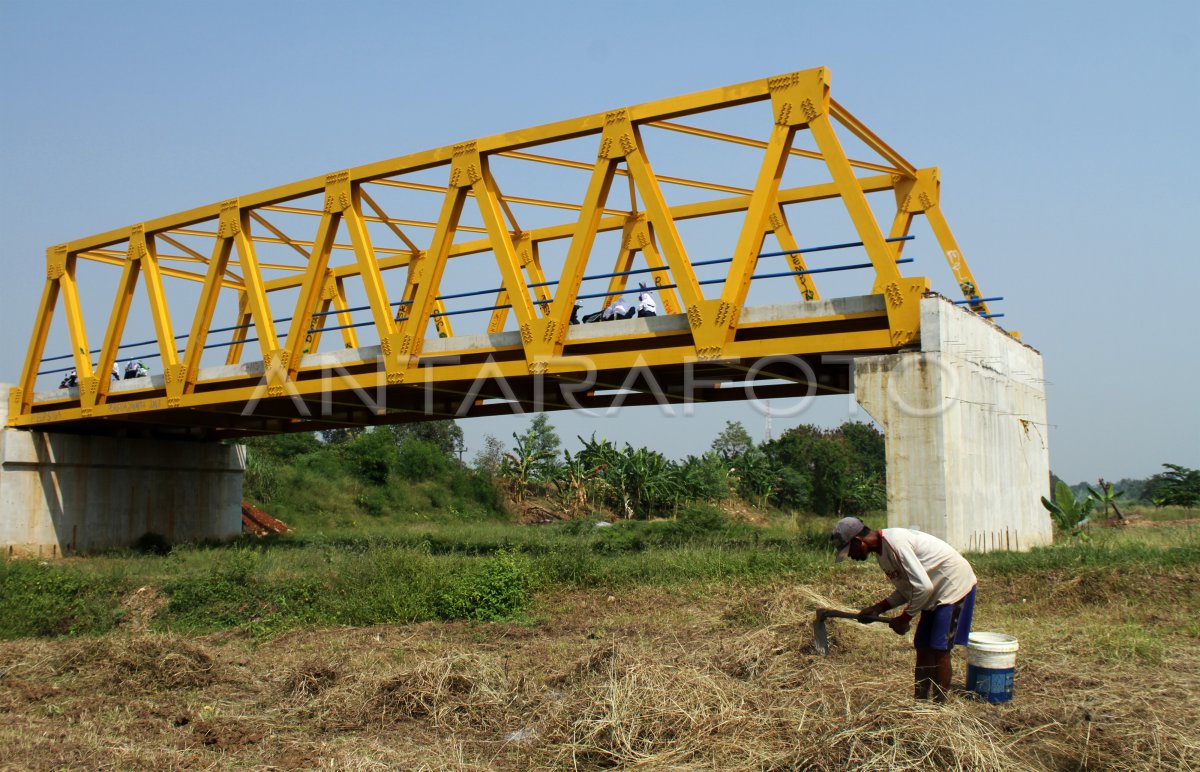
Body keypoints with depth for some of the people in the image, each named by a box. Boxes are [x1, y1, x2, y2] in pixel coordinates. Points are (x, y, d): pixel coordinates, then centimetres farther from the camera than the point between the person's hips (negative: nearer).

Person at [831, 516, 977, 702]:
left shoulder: (895, 543, -27)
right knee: (923, 648, 8)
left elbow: (923, 586, -28)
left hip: (955, 584, -9)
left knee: (939, 649, -8)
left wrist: (904, 618, -17)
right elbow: (907, 589, 12)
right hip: (936, 592, 9)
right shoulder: (881, 550, 4)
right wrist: (877, 608, 3)